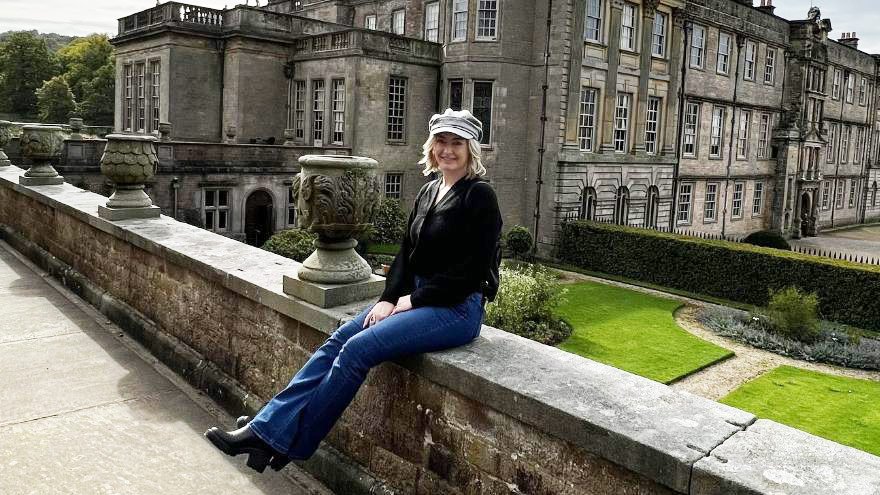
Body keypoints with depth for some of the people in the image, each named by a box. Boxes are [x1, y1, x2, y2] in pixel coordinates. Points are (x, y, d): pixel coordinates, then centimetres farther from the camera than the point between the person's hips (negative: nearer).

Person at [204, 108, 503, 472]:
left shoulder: (479, 196, -10)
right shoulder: (429, 191, 12)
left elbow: (471, 273, -16)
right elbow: (407, 253, 12)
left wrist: (412, 301, -12)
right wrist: (389, 298, -3)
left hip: (457, 308, -7)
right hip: (416, 299, 7)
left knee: (357, 350, -21)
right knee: (338, 340, -10)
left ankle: (286, 445, -10)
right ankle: (265, 428, -11)